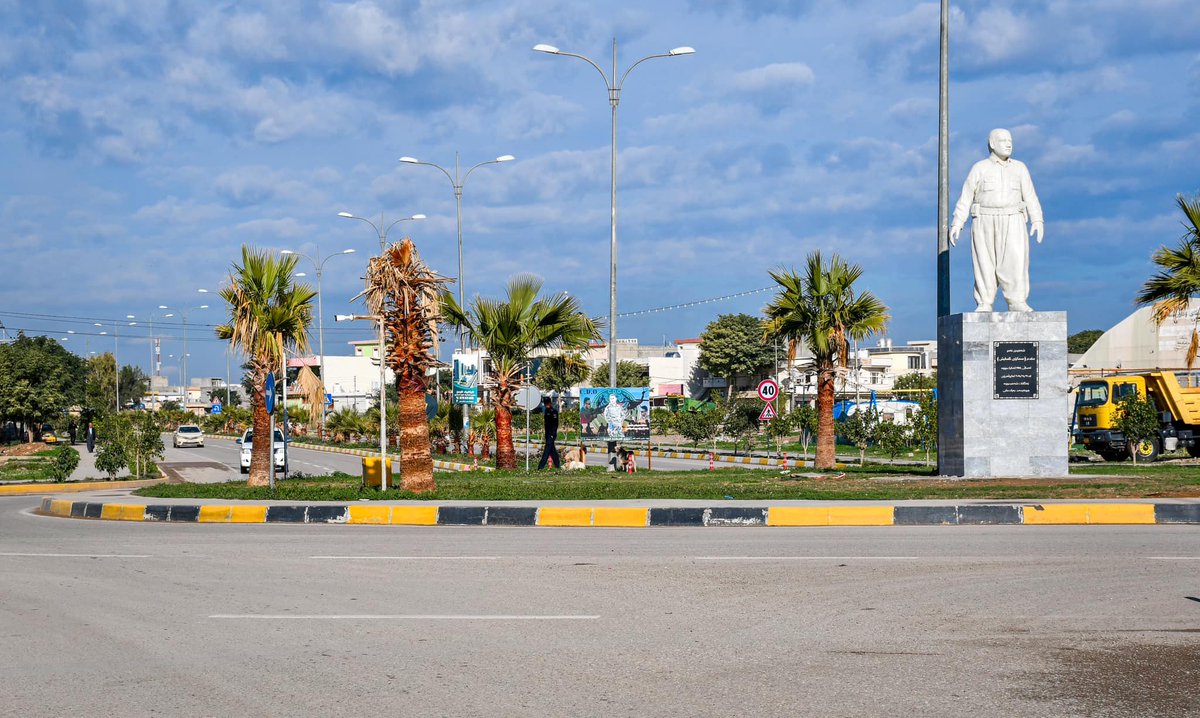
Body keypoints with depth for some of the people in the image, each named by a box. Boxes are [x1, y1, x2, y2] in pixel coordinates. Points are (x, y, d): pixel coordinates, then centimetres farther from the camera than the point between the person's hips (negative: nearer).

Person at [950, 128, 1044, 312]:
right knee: (984, 264, -3)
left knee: (1015, 261, -10)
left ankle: (1017, 303, -7)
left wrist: (1037, 221, -6)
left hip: (1012, 222, 1)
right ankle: (984, 305, 2)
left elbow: (1030, 197, 4)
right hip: (985, 222, -1)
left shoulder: (1019, 168, 7)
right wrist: (956, 224, -5)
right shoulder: (979, 169, 2)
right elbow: (965, 198, 1)